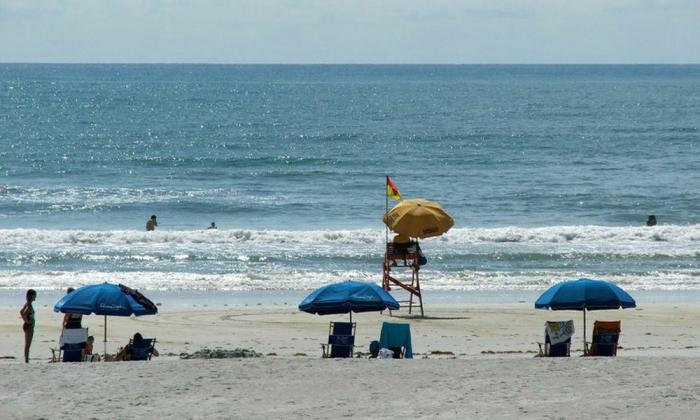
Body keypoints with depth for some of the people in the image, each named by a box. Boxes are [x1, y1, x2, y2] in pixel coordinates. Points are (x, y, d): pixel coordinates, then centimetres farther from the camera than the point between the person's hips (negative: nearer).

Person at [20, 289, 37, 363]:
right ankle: (26, 360, -5)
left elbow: (21, 312, 20)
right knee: (27, 345, -6)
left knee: (27, 345, 14)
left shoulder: (27, 304, 10)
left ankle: (26, 360, 18)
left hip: (26, 325, 10)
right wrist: (27, 321, -19)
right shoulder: (29, 305, -18)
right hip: (29, 326, -10)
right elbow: (23, 313, -30)